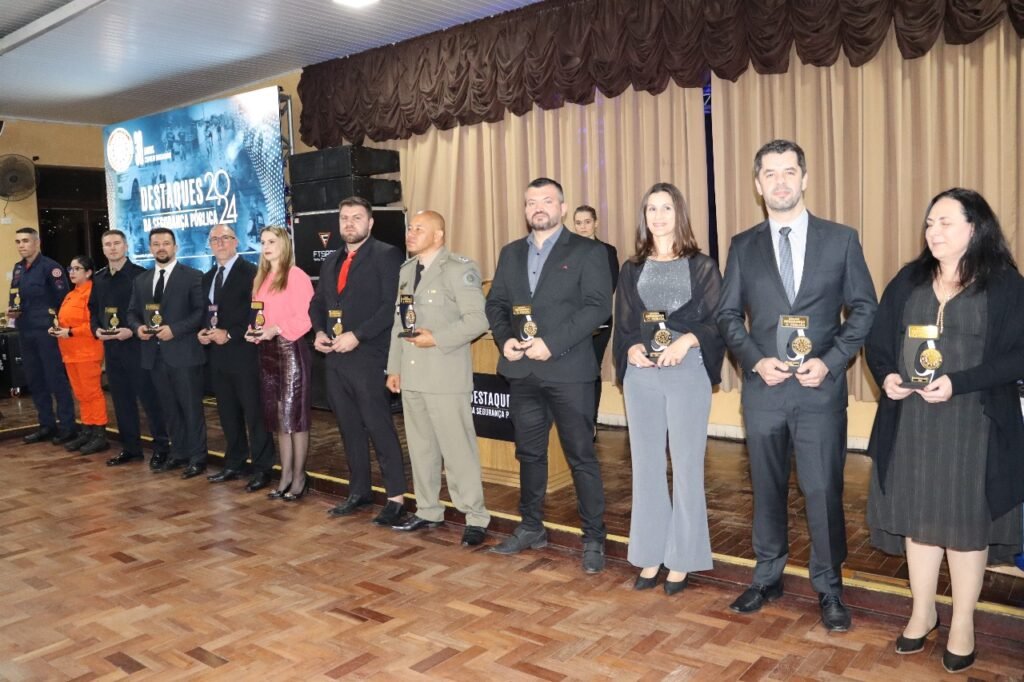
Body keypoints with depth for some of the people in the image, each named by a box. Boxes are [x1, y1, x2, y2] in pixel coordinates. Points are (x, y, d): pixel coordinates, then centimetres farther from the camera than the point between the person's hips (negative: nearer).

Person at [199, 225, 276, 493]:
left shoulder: (251, 272, -8)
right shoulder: (207, 277, 17)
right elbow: (205, 313, 21)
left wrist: (230, 335, -17)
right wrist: (202, 332, 1)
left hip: (243, 353, -7)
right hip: (217, 354, 8)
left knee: (254, 413, -2)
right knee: (228, 413, 14)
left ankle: (262, 468, 6)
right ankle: (234, 464, 24)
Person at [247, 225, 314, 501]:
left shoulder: (297, 276, -8)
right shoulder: (260, 279, 15)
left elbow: (305, 318, -14)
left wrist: (276, 329, -23)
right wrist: (254, 331, 0)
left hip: (290, 349, -7)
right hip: (267, 351, 7)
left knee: (294, 415, -2)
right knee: (277, 416, 12)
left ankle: (299, 477, 9)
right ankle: (286, 475, 21)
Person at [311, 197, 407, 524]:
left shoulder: (386, 255, -5)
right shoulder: (331, 261, 18)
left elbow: (392, 306, -14)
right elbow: (317, 303, 23)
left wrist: (357, 335, -18)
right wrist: (320, 332, 3)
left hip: (369, 356, -7)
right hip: (336, 357, 7)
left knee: (379, 427, -5)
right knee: (349, 428, 13)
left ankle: (396, 497, 4)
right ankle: (358, 491, 25)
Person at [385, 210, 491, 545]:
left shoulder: (459, 269, -8)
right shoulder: (406, 270, 16)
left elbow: (478, 319, -15)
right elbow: (399, 322, 18)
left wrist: (437, 338, -20)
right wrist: (394, 367, 15)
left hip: (445, 375, -7)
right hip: (411, 375, 7)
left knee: (457, 448, -4)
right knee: (420, 447, 13)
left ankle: (476, 518, 7)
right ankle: (428, 511, 26)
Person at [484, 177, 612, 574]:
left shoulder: (587, 252, -2)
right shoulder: (511, 253, 15)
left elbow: (598, 306, -12)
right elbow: (495, 304, 14)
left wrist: (552, 343, -19)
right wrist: (504, 340, -6)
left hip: (568, 370, -5)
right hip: (522, 370, 5)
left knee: (581, 456, 1)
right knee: (529, 453, 15)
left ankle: (594, 539, 13)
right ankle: (531, 528, 29)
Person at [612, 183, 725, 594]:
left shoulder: (701, 267, 4)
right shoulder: (632, 269, 13)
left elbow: (719, 320, -1)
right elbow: (622, 325, 11)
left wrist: (686, 341, -17)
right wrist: (631, 349, -9)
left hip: (687, 372, -3)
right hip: (641, 375, 3)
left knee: (686, 465, 1)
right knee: (646, 465, 7)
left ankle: (682, 559, 13)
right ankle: (650, 555, 17)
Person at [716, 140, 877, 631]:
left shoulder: (841, 239, 3)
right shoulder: (743, 246, 7)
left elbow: (864, 309, 2)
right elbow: (728, 315, 7)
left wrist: (830, 360, -11)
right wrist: (756, 360, -8)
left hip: (821, 388, -2)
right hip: (763, 388, 2)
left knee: (823, 491, 2)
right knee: (767, 489, 12)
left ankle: (829, 589, 19)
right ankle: (767, 578, 27)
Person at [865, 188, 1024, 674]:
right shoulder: (908, 281, 8)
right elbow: (878, 339, 10)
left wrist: (958, 383, -21)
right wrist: (886, 376, -10)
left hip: (973, 424, -3)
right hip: (910, 421, 4)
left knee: (966, 518, 6)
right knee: (917, 515, 11)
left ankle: (963, 623, 23)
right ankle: (923, 611, 29)